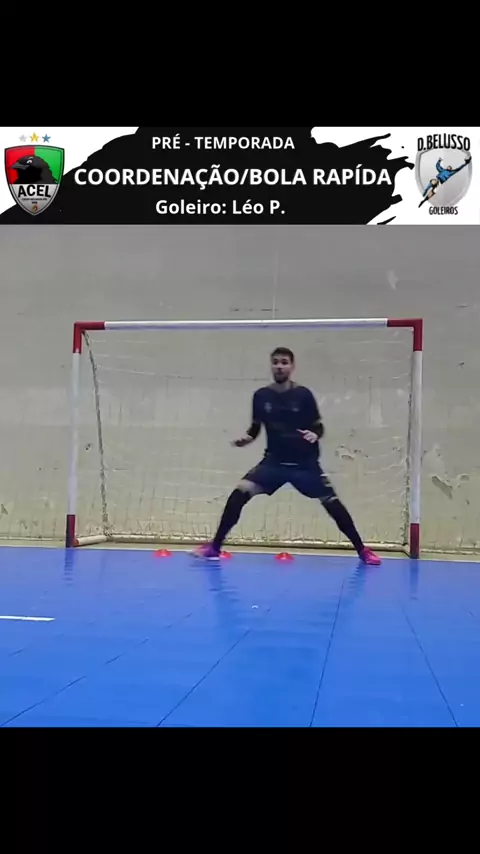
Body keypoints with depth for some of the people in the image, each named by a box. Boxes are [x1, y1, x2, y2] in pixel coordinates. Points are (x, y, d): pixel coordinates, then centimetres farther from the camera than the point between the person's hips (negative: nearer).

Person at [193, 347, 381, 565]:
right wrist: (246, 438, -11)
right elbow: (255, 427, 10)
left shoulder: (303, 395, -7)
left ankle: (362, 550, 14)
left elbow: (319, 427, -1)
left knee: (332, 502, -5)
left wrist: (314, 435, -23)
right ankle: (214, 547, -5)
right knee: (240, 491, -16)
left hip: (304, 463, -1)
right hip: (274, 461, 1)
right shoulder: (261, 396, -1)